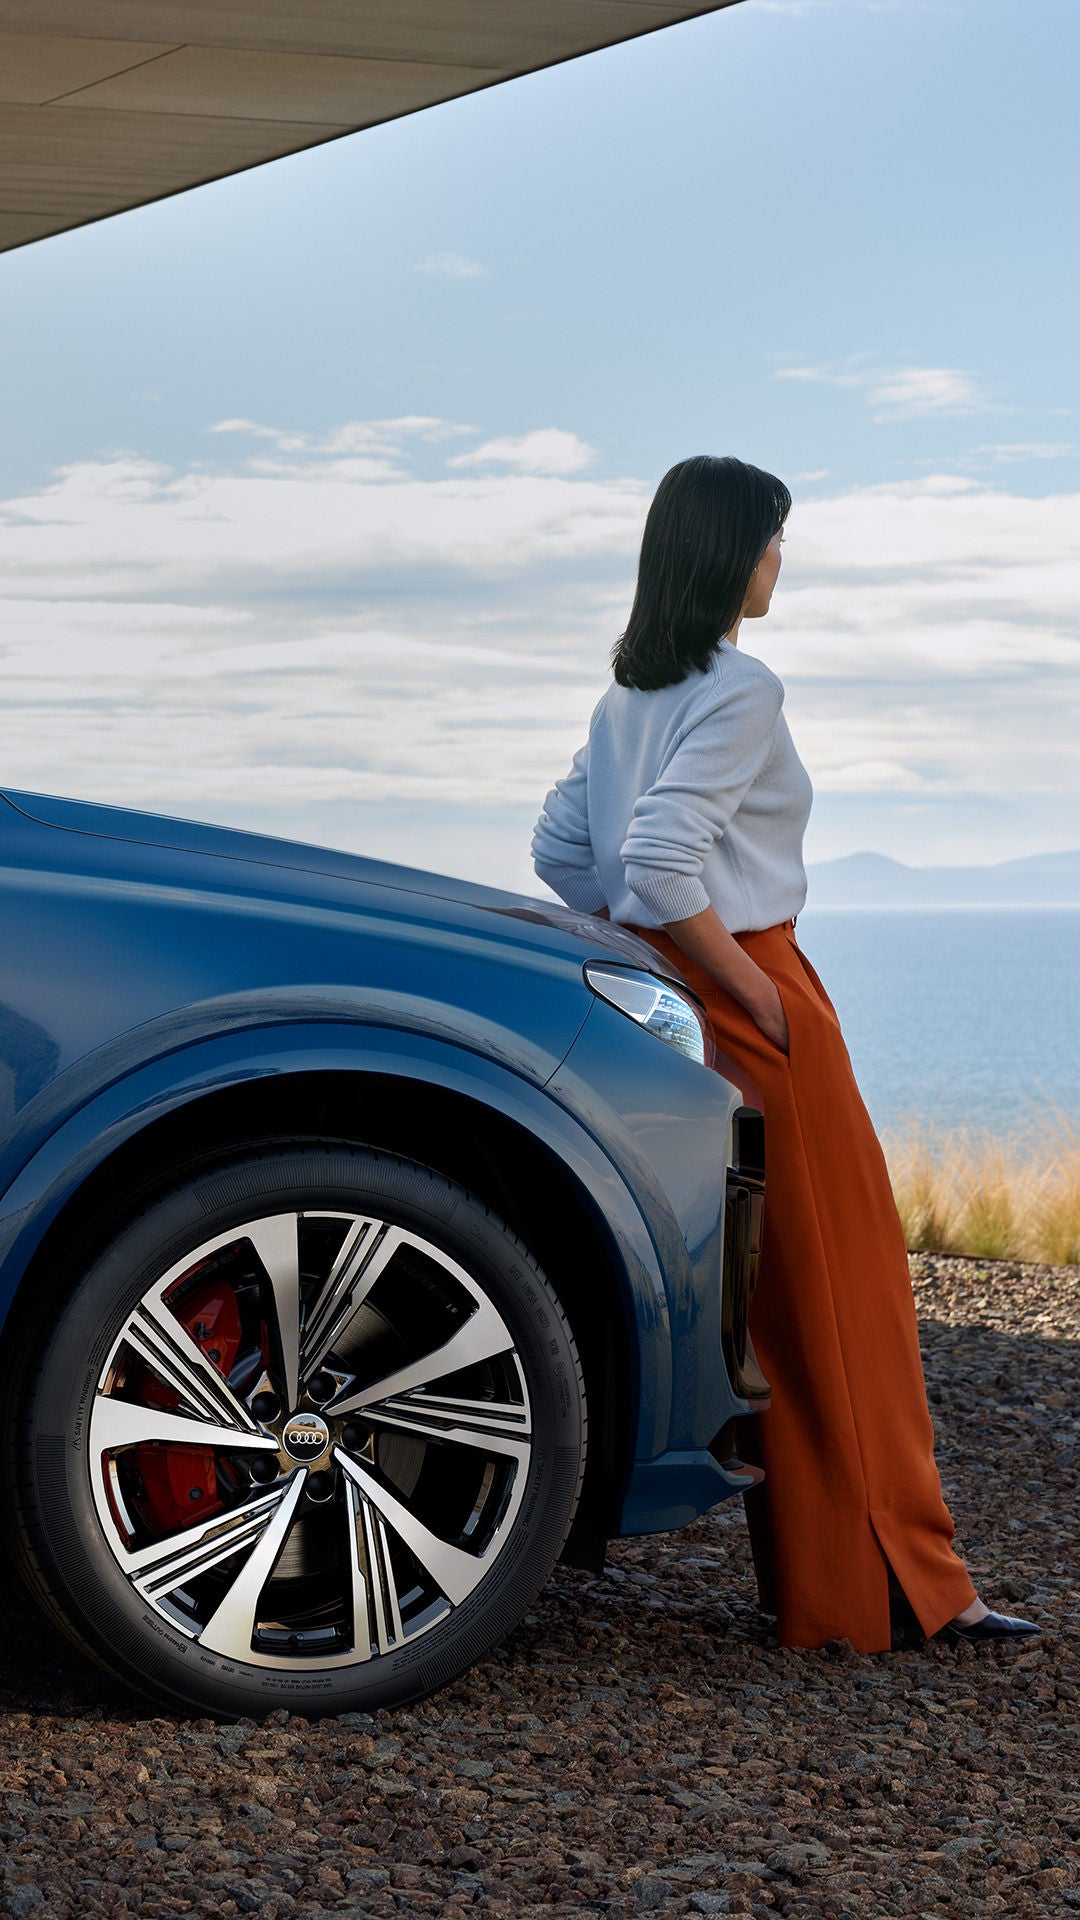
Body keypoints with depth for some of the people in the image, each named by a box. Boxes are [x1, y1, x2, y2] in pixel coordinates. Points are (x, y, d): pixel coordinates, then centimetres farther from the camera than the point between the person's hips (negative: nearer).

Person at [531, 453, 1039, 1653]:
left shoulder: (630, 692, 13)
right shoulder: (739, 690, -15)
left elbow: (561, 852, 16)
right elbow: (661, 858, -25)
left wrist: (658, 956, 16)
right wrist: (757, 990, -17)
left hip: (668, 997, 9)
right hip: (747, 993, -9)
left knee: (757, 1284, 13)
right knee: (837, 1282, -3)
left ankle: (800, 1572, 17)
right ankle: (892, 1587, 1)